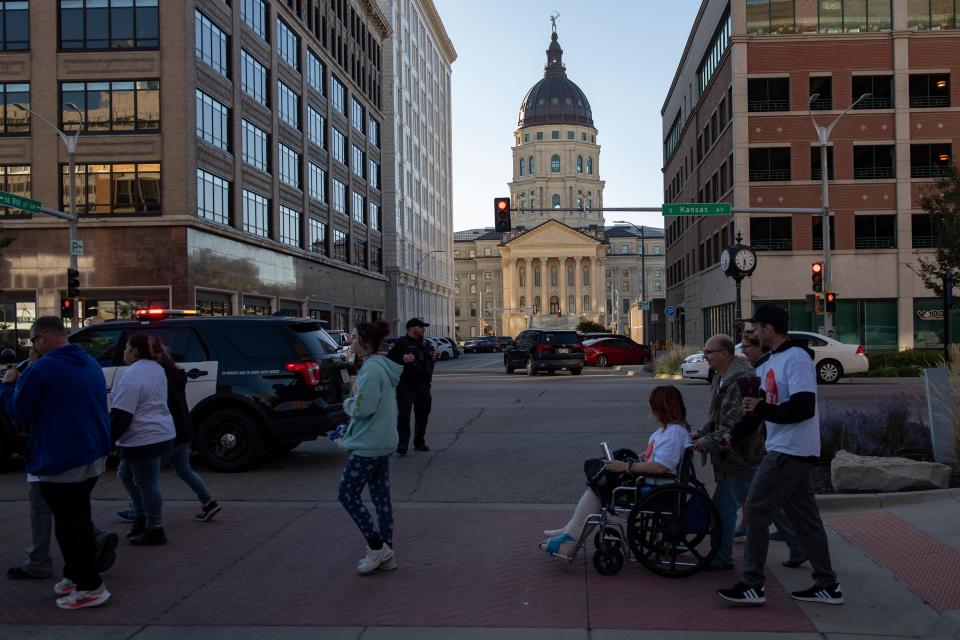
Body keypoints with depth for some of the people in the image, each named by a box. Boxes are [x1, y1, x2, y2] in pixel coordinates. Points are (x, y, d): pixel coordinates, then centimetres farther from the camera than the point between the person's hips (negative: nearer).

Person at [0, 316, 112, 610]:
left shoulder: (40, 369, -16)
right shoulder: (91, 364, 10)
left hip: (61, 462, -8)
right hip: (94, 455, 8)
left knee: (70, 524, -1)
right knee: (78, 519, 19)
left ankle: (90, 587, 1)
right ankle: (75, 575, 28)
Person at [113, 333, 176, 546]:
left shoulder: (131, 376, -18)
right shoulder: (156, 369, 13)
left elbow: (120, 415, -20)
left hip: (144, 440, -10)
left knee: (147, 484, 0)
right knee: (126, 474, 23)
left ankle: (154, 531, 9)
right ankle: (141, 519, 28)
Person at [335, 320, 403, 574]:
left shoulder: (372, 369, -20)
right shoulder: (381, 366, 11)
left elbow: (363, 409, -25)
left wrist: (347, 404, -3)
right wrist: (347, 432, 16)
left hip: (367, 446, -10)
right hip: (383, 442, 10)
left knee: (348, 494, 2)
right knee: (381, 497, 12)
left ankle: (377, 547, 5)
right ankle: (385, 554, 19)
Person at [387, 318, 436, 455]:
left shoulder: (425, 344, 15)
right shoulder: (401, 343, -6)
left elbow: (430, 358, 30)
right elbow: (389, 360, -9)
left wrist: (433, 357, 8)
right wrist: (402, 360, -23)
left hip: (423, 386, 7)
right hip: (406, 386, -7)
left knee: (422, 414, 11)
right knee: (404, 415, -9)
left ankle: (419, 442, 24)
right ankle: (402, 445, -9)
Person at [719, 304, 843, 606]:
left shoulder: (796, 359, -17)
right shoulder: (771, 362, 14)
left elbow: (804, 408, -24)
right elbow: (757, 402, 21)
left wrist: (762, 408, -18)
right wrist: (735, 436, 20)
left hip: (791, 452, -10)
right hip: (783, 450, 10)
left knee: (757, 509, -7)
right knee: (804, 516, 13)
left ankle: (752, 585, 0)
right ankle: (827, 585, 21)